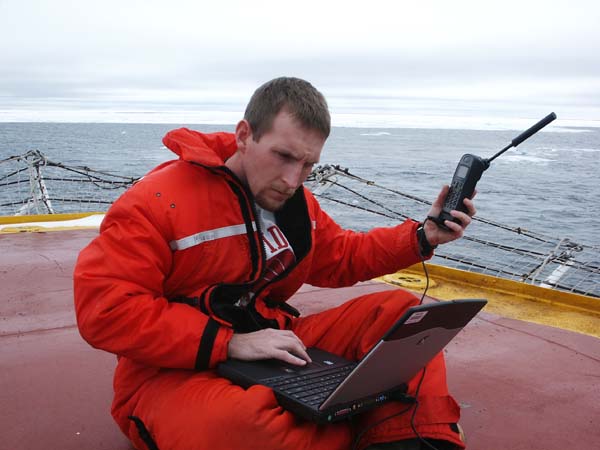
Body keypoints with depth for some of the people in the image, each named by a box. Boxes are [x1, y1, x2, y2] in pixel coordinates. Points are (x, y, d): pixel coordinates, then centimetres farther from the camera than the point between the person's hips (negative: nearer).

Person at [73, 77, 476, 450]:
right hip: (176, 372, -6)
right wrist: (230, 343, -25)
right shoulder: (159, 201, -16)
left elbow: (340, 258, 22)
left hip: (275, 346, 7)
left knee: (398, 310, -4)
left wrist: (422, 237, 6)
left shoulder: (294, 200, 8)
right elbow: (102, 310, -21)